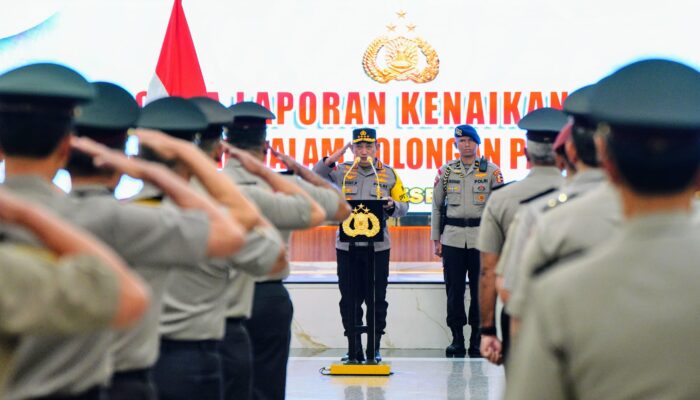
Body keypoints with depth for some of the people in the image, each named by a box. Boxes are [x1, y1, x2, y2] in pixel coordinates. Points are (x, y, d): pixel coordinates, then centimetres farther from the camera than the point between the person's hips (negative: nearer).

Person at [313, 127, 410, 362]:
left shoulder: (389, 174, 8)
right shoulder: (342, 171, 7)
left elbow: (404, 206, 9)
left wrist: (392, 206, -13)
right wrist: (333, 158, -13)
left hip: (378, 247, 0)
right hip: (347, 246, 1)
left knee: (377, 299, 3)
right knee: (349, 300, 4)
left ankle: (375, 348, 11)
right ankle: (353, 349, 13)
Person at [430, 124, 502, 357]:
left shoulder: (491, 171, 4)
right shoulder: (446, 171, 8)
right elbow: (437, 206, 12)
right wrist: (436, 239, 8)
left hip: (481, 237, -1)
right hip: (452, 238, 1)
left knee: (480, 290, 1)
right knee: (454, 290, 1)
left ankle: (476, 342, 9)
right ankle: (457, 340, 9)